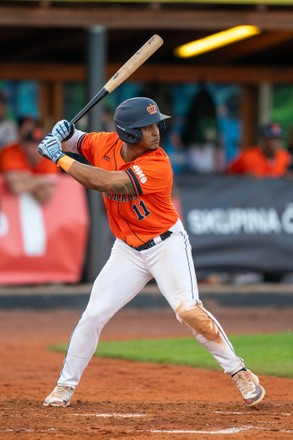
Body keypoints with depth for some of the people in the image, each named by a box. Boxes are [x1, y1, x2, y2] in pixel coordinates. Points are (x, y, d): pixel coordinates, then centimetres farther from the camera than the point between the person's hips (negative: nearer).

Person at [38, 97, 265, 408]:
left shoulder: (157, 165, -27)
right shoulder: (105, 143, -9)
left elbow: (106, 183, -36)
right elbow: (74, 141, 11)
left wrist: (60, 158, -31)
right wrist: (63, 132, -14)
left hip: (167, 244, -5)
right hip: (127, 251, 5)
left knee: (189, 311, -20)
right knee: (92, 316, 0)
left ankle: (239, 373, -6)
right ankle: (65, 386, 15)